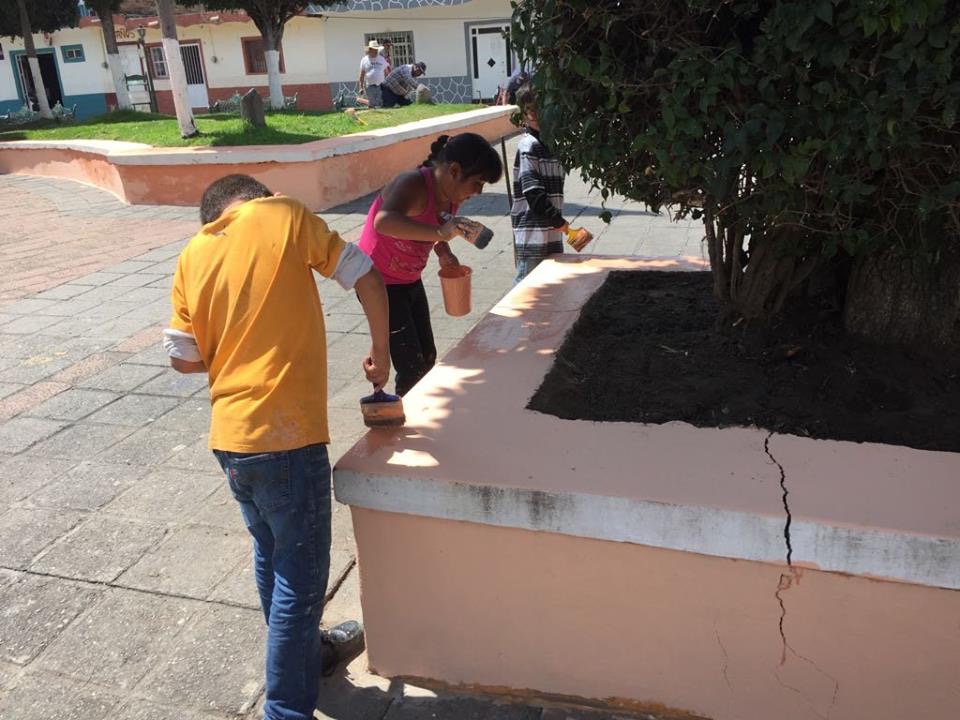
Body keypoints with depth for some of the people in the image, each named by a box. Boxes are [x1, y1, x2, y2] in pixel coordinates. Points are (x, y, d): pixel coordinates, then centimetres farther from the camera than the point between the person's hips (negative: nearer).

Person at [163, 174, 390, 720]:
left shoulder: (192, 256, 9)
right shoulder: (285, 214, -2)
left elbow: (184, 357, 6)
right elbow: (369, 280, -3)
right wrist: (382, 354, 9)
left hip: (230, 437, 7)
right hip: (286, 434, -6)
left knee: (273, 556, 24)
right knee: (301, 577, 6)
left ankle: (308, 650, 46)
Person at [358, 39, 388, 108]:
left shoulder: (382, 59, 11)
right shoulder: (364, 60, 7)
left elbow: (386, 72, 14)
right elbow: (362, 75, 7)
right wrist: (361, 87, 1)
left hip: (381, 86, 1)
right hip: (370, 86, -1)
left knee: (381, 104, -5)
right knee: (372, 105, 0)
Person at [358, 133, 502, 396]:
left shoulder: (452, 194, -3)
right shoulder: (413, 185, -28)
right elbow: (384, 222, -49)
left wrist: (444, 252, -5)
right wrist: (439, 232, -56)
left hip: (410, 282, 9)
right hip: (380, 284, -9)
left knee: (427, 358, 15)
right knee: (411, 366, -8)